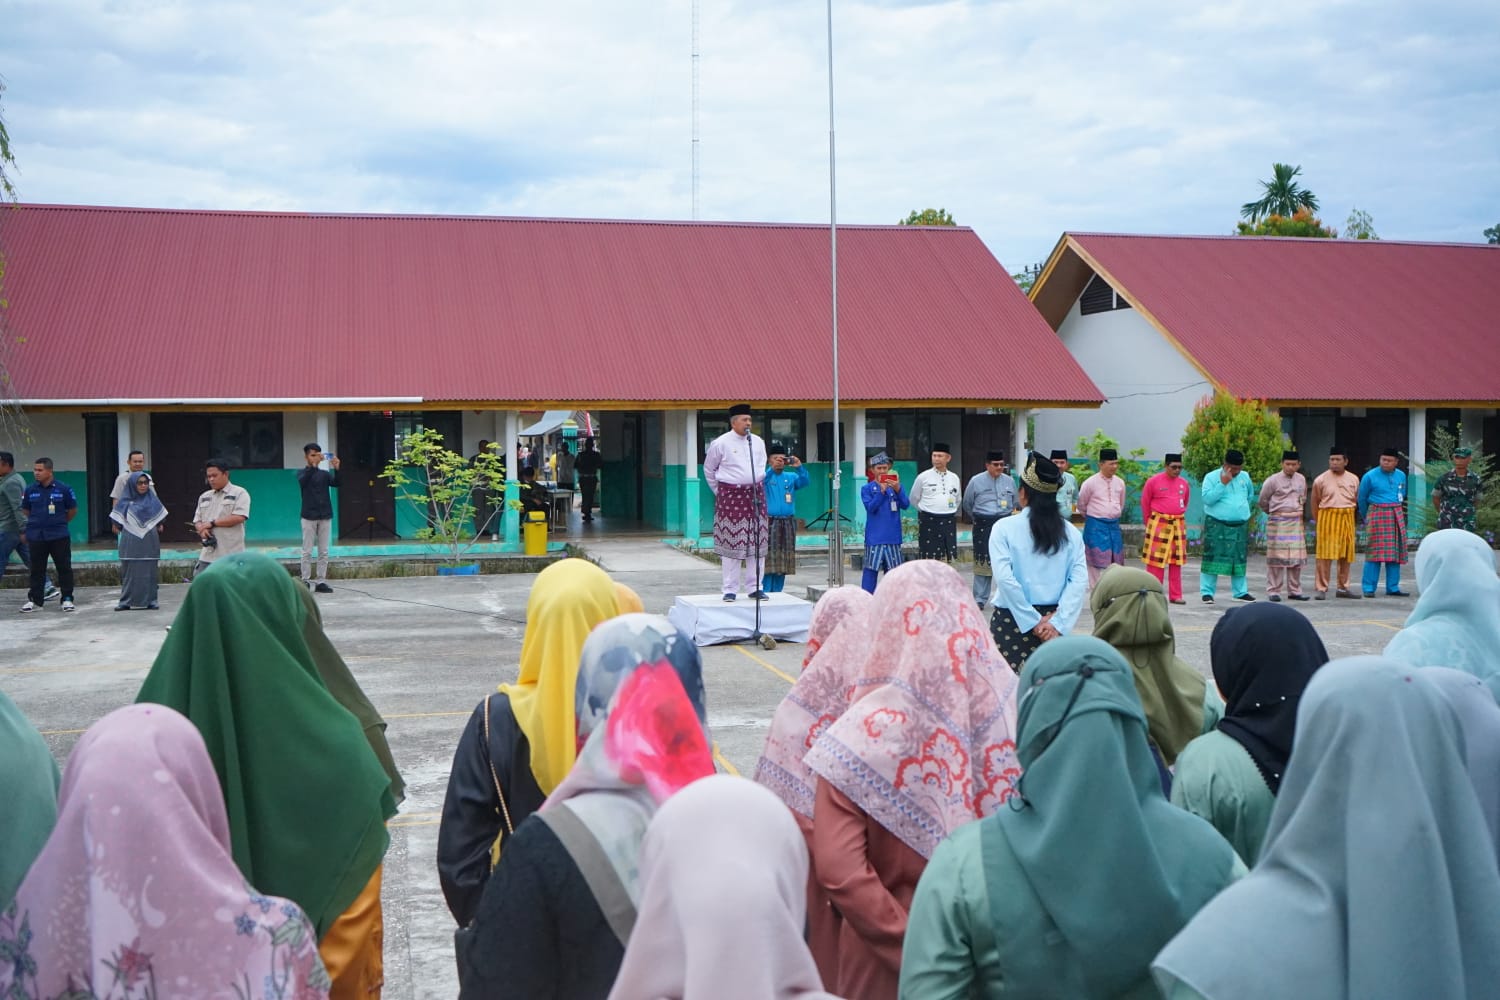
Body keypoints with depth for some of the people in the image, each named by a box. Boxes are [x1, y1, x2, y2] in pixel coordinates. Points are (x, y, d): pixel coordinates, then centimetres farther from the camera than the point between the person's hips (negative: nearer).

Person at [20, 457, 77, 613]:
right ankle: (34, 599, 15)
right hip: (36, 536, 2)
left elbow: (73, 510, 6)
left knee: (64, 568, 2)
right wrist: (37, 522, 14)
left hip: (59, 536, -2)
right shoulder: (30, 490, 2)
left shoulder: (64, 489, -5)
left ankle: (67, 599, 9)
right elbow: (25, 511, 16)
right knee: (37, 569, 8)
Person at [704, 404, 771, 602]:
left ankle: (754, 587, 13)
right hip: (730, 496, -4)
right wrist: (719, 491, 10)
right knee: (731, 543, -4)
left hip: (755, 494, 4)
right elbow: (708, 469, 9)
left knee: (757, 542, 4)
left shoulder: (758, 442, 8)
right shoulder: (720, 443, -4)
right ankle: (730, 589, 3)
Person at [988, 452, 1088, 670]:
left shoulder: (1005, 528, -5)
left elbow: (1004, 578, -13)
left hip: (1012, 620, -3)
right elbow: (1079, 581, -6)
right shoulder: (1071, 533, 3)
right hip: (1052, 622, 3)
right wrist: (1058, 622, -9)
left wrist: (1033, 621, -9)